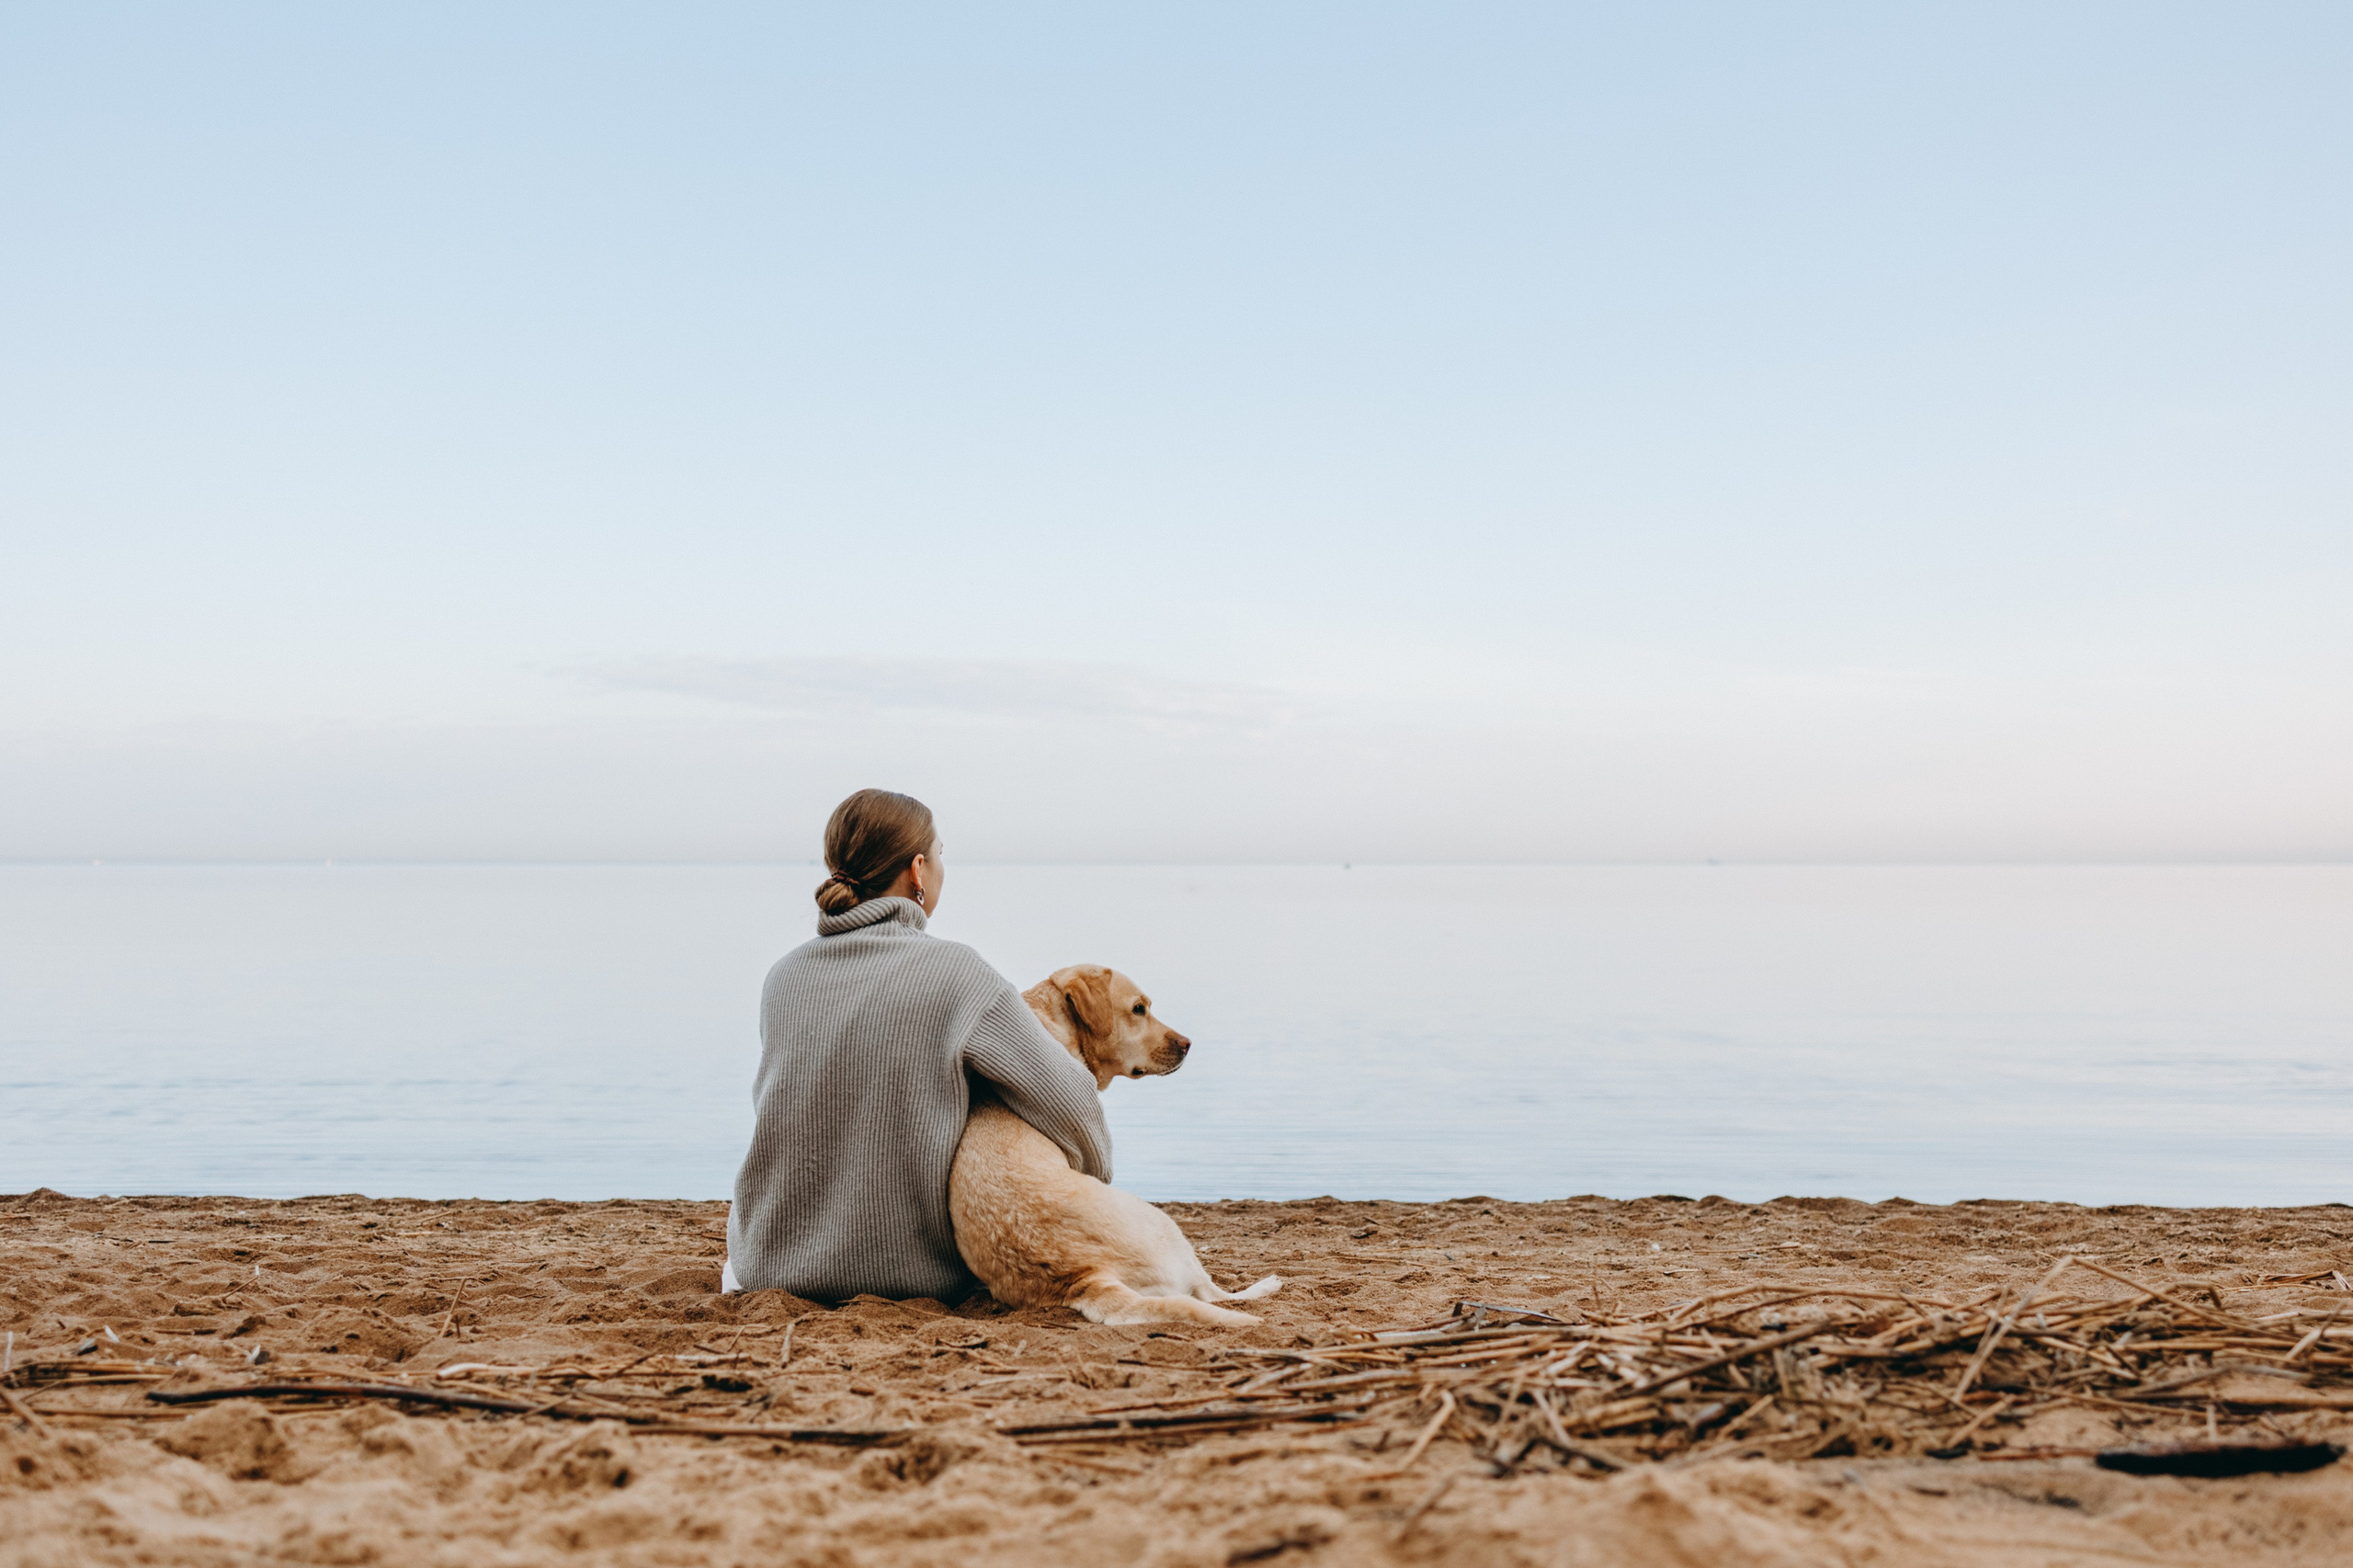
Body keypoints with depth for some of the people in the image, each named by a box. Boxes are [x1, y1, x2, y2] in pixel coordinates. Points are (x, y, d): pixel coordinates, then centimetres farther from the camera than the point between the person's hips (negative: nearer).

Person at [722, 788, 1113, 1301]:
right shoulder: (958, 974, -15)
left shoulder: (784, 975, -2)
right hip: (916, 1273, -5)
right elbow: (1069, 1101, -13)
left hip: (777, 1267, 5)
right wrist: (1093, 1176, 9)